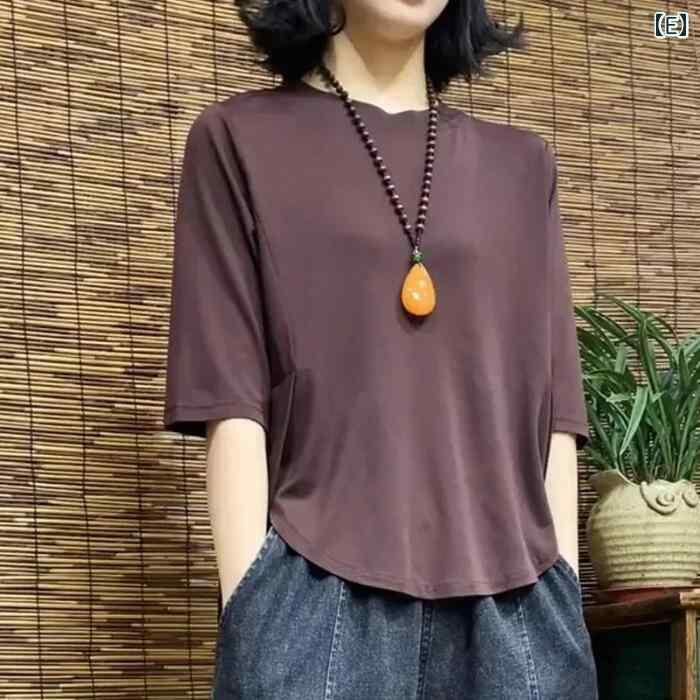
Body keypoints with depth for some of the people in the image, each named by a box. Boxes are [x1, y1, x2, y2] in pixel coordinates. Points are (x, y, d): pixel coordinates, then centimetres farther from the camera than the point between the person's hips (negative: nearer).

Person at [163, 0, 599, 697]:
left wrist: (564, 601, 4)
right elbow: (234, 403, -2)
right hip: (320, 598, -3)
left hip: (513, 603, 3)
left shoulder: (522, 164, 15)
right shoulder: (240, 139, 5)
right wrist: (252, 609, -10)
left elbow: (552, 405, 11)